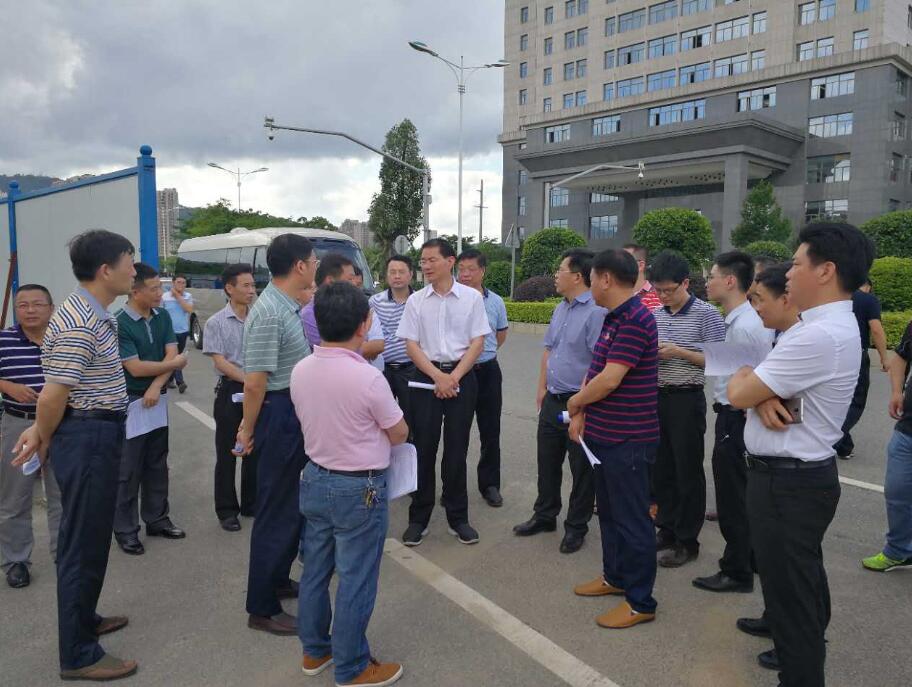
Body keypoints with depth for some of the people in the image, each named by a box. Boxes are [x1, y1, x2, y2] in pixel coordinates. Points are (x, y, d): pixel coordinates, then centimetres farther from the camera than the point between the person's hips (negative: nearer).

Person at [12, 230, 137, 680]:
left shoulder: (95, 316, 11)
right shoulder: (79, 323, -21)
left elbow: (63, 391, 16)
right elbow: (54, 394, -22)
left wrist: (41, 432, 13)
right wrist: (44, 440, -5)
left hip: (97, 436, 10)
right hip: (87, 438, -10)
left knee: (88, 538, 23)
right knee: (84, 543, 1)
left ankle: (83, 619, 41)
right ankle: (78, 656, 15)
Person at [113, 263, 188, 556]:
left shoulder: (163, 317, 3)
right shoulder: (119, 324, -16)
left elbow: (172, 354, -4)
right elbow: (136, 368, -19)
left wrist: (156, 387, -18)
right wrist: (175, 364, -8)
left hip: (157, 398, 6)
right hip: (130, 401, -6)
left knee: (157, 463, 14)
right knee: (129, 468, 3)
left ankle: (157, 519, 27)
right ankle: (126, 530, 14)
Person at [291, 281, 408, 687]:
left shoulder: (300, 371, -5)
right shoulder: (368, 378, -24)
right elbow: (399, 435, -9)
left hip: (315, 479, 7)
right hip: (359, 489, -7)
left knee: (315, 571, 19)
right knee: (355, 581, 8)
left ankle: (314, 651, 37)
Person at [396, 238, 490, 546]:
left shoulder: (472, 298, -1)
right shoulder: (416, 300, 1)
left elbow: (478, 342, -2)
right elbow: (411, 345, 0)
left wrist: (454, 377, -11)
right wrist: (438, 377, -11)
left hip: (462, 376, -1)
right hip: (426, 376, 1)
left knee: (456, 449, 6)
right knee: (424, 448, 5)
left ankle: (458, 517, 19)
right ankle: (418, 518, 17)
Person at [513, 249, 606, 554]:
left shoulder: (595, 312, -19)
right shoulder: (560, 309, 11)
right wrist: (542, 388, 16)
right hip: (552, 400, 9)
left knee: (581, 469, 8)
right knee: (547, 462, 19)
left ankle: (576, 527, 23)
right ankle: (544, 516, 36)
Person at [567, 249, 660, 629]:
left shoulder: (635, 321, -21)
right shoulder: (613, 319, 12)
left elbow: (609, 379, -26)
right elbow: (595, 369, 13)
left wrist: (576, 401, -8)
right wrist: (581, 414, 4)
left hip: (627, 440, -10)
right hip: (603, 434, 10)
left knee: (632, 518, 1)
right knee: (609, 511, 21)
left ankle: (640, 602, 14)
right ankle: (615, 576, 38)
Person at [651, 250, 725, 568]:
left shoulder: (706, 314, -9)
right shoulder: (655, 315, 9)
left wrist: (679, 352, -19)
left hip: (687, 399, -6)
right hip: (657, 396, 6)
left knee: (688, 471, 4)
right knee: (661, 467, 14)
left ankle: (687, 541, 16)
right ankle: (666, 529, 29)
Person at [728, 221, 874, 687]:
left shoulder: (821, 336, -25)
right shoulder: (820, 325, 10)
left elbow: (737, 394, -22)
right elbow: (753, 388, 8)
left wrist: (743, 380, 1)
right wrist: (763, 395, -15)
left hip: (788, 482, -11)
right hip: (799, 474, 11)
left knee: (788, 592, 1)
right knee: (801, 580, 27)